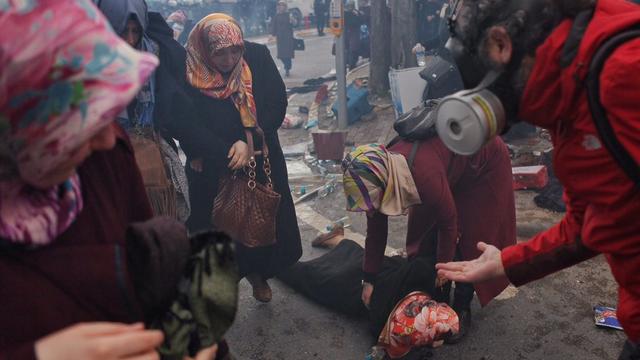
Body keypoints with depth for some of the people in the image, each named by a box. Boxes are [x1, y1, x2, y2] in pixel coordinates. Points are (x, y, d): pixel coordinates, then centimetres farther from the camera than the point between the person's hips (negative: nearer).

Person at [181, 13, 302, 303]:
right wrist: (228, 154, -24)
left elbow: (277, 103, -12)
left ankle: (257, 273, 39)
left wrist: (249, 142, -23)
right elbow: (188, 125, -16)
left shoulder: (258, 57, -11)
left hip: (262, 161, 3)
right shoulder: (188, 72, -16)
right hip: (212, 167, -2)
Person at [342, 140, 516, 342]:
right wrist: (369, 279, -6)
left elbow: (449, 222, -28)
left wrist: (443, 265, -13)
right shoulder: (377, 177, -23)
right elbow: (375, 233, -10)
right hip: (452, 174, 6)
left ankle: (462, 309, 12)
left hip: (484, 163, -6)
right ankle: (438, 302, 20)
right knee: (427, 237, 3)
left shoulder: (425, 176, -45)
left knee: (469, 241, -5)